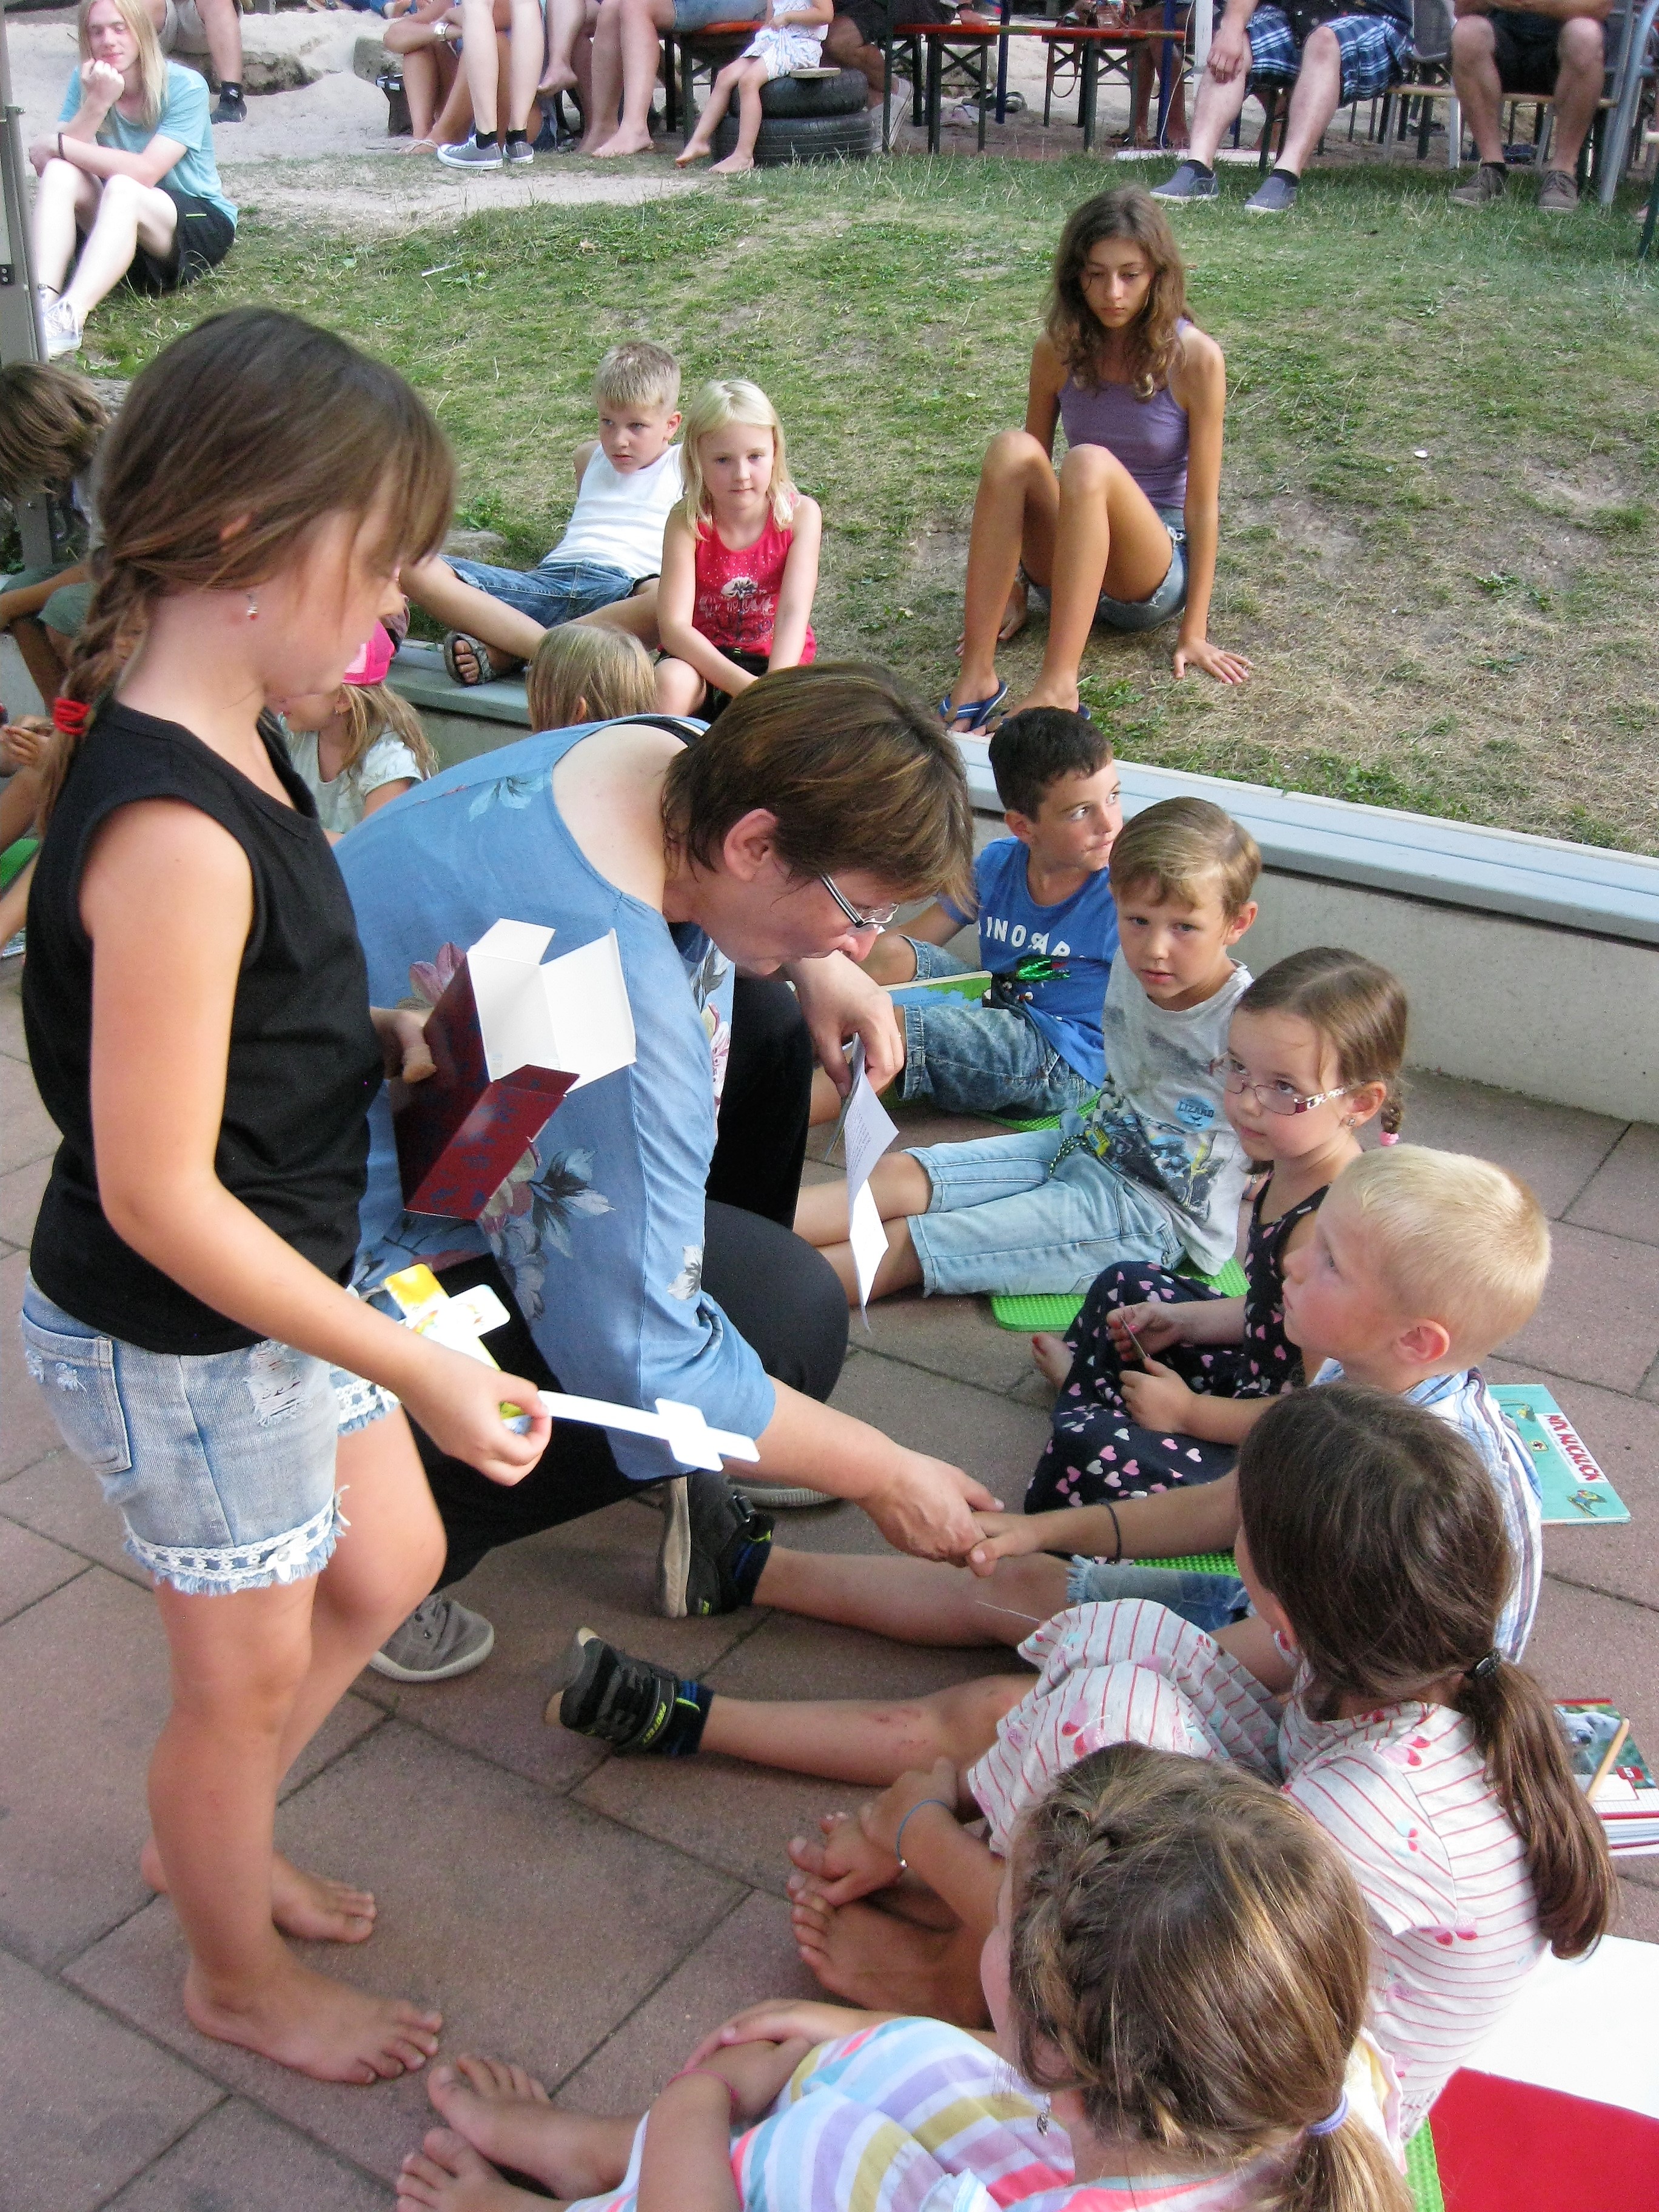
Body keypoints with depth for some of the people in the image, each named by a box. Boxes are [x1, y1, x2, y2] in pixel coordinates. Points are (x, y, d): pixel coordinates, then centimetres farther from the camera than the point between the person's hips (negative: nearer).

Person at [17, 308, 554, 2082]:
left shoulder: (221, 741, -1)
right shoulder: (170, 832, -32)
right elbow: (158, 1193, -29)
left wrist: (407, 1045, -2)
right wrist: (414, 1368, -24)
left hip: (281, 1287, 9)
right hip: (178, 1345, -9)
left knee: (387, 1571, 25)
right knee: (249, 1674, 14)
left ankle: (201, 1844, 50)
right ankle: (243, 1977, 44)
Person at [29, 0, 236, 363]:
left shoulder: (185, 87, -14)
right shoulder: (85, 83, 0)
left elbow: (145, 173, -23)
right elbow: (47, 159, -12)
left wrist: (58, 146, -18)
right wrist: (96, 104, -24)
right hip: (120, 224, 5)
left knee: (122, 189, -34)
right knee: (59, 173, -21)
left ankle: (70, 315, -54)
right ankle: (42, 297, -41)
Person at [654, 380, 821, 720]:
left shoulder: (800, 513, -13)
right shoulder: (687, 521, -15)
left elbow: (793, 612, -22)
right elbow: (673, 623, -24)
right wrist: (746, 686, -36)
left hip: (776, 659, 1)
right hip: (701, 657, -1)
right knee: (670, 681, -33)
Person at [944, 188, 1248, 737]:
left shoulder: (1194, 358, -11)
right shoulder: (1058, 350, -1)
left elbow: (1202, 502, -10)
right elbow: (1030, 474, 4)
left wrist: (1194, 632, -10)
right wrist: (1015, 593, 4)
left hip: (1156, 574, -3)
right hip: (1068, 565, 3)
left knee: (1089, 463, -34)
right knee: (1011, 449, -27)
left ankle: (1057, 689, -45)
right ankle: (975, 680, -37)